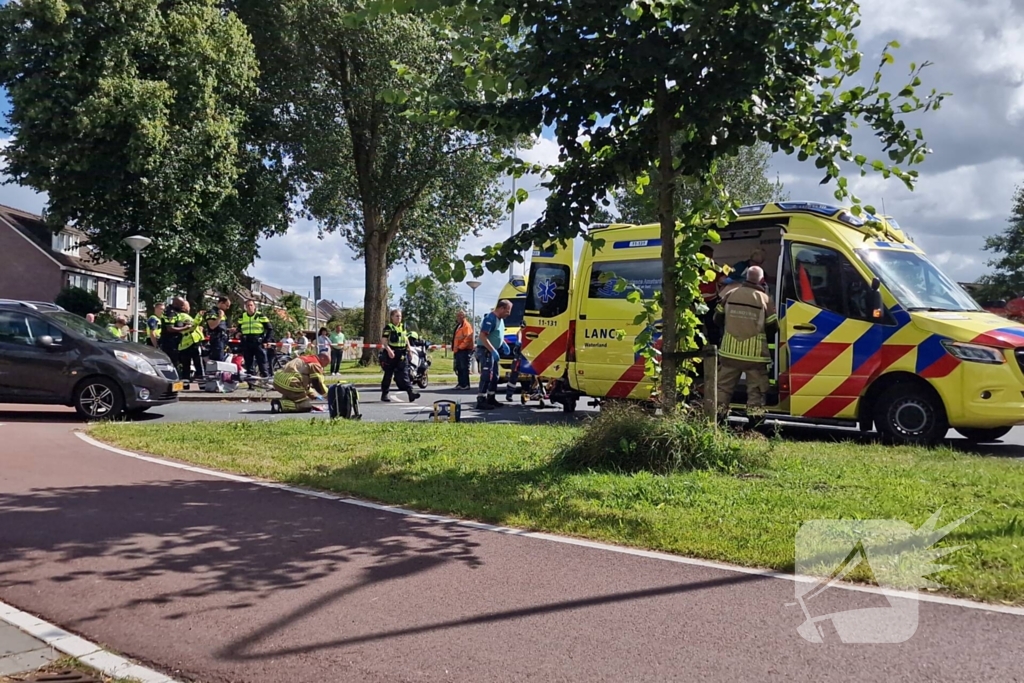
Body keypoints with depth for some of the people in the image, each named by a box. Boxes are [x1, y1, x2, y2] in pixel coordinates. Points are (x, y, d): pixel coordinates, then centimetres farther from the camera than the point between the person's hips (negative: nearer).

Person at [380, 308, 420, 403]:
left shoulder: (403, 327, 14)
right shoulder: (388, 327, -5)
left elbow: (406, 339, 22)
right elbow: (383, 341, -14)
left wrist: (409, 350, 14)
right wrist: (389, 350, -28)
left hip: (401, 355, 5)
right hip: (391, 354, -5)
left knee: (404, 374, -4)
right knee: (388, 375, 5)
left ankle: (410, 392, -14)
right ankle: (384, 394, 15)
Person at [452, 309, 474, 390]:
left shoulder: (466, 325, -12)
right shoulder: (459, 326, 19)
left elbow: (468, 338, -21)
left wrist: (460, 347, -20)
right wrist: (455, 347, 17)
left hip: (464, 350, -10)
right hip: (458, 350, 10)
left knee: (464, 368, -8)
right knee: (459, 368, 12)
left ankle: (465, 385, -6)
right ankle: (461, 384, 19)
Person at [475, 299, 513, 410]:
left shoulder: (500, 319, 11)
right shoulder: (490, 318, -19)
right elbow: (483, 336, -26)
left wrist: (503, 344, 10)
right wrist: (493, 350, -29)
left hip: (493, 351, 10)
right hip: (485, 351, -10)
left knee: (494, 376, 14)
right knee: (486, 377, -14)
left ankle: (491, 399, 23)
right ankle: (481, 401, -15)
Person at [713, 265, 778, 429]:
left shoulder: (731, 295, 1)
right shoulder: (764, 299, -7)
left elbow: (718, 318, 8)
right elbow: (773, 327, -4)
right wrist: (765, 336, 17)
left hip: (731, 350, 3)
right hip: (755, 352, -3)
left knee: (724, 384, 13)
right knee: (755, 386, 6)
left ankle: (718, 413, 16)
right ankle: (754, 415, 2)